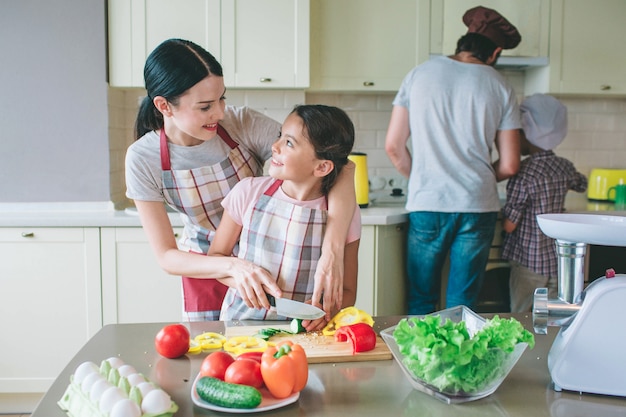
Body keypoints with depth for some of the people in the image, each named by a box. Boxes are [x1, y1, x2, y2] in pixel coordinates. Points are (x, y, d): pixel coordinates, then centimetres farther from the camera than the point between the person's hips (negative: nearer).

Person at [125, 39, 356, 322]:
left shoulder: (243, 124, -24)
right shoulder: (143, 159, -20)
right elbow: (166, 256, -17)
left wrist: (332, 251, -42)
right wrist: (232, 266, -35)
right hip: (206, 272, 0)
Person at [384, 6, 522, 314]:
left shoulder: (419, 74, 3)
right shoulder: (500, 88, 2)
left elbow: (393, 147, 2)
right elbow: (509, 166, 2)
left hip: (426, 205, 0)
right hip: (477, 207, 0)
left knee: (420, 303, 11)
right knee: (462, 306, 9)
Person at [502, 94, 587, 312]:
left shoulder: (524, 173, -19)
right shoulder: (565, 167, 0)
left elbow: (509, 226, -17)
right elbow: (581, 184, 26)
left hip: (529, 263, -6)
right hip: (558, 262, 6)